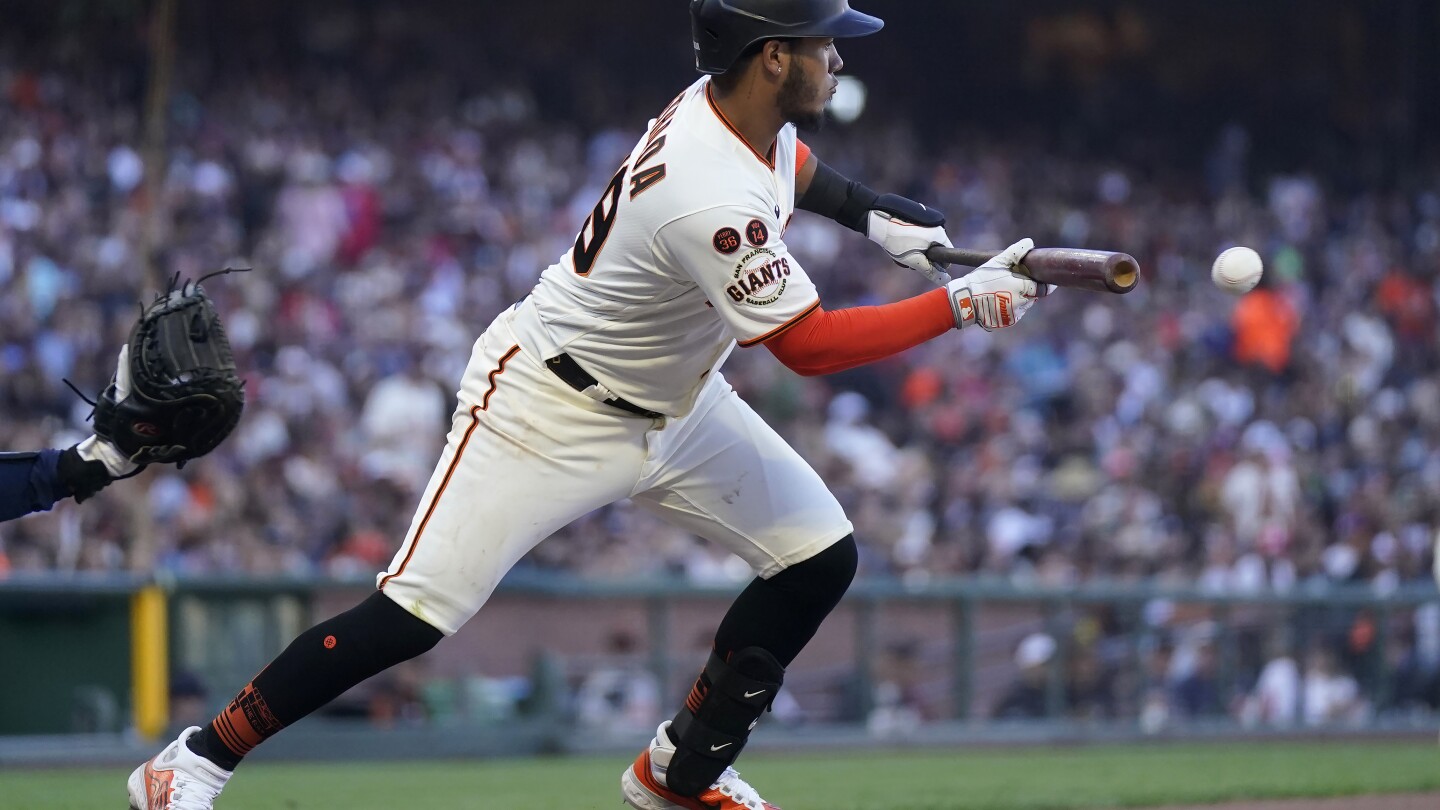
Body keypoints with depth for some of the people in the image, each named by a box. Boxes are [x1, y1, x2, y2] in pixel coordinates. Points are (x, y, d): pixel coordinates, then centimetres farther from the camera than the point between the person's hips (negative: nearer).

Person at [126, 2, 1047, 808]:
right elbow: (809, 345, -27)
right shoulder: (712, 200, -34)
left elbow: (787, 165, 21)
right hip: (550, 408, -9)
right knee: (414, 613, -15)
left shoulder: (735, 104, -6)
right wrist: (961, 305, -23)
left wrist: (868, 210, 6)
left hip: (674, 401, 9)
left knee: (821, 558, 3)